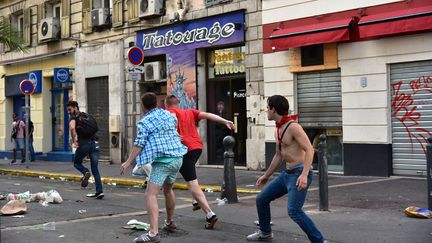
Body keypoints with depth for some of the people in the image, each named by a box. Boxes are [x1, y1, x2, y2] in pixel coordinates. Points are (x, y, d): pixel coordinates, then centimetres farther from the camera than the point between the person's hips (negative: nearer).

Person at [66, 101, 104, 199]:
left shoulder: (73, 117, 3)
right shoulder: (86, 115, 24)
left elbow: (72, 128, -18)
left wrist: (74, 141, -9)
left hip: (84, 144, -5)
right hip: (95, 143, 5)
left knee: (77, 163, 19)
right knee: (95, 169, 8)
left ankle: (85, 172, -12)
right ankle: (99, 191, -1)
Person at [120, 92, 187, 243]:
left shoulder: (145, 122, -7)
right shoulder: (168, 114, 13)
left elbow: (139, 144, -13)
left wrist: (128, 162, -10)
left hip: (162, 161, -8)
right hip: (177, 158, 8)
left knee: (151, 195, -14)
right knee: (168, 189, 28)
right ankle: (169, 222, 43)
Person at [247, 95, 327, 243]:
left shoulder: (293, 127, -15)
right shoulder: (278, 130, 14)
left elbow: (309, 150, -21)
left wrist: (304, 175, -32)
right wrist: (266, 175, 29)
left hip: (299, 174, -9)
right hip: (287, 174, 9)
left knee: (294, 211, -22)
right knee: (261, 199, 15)